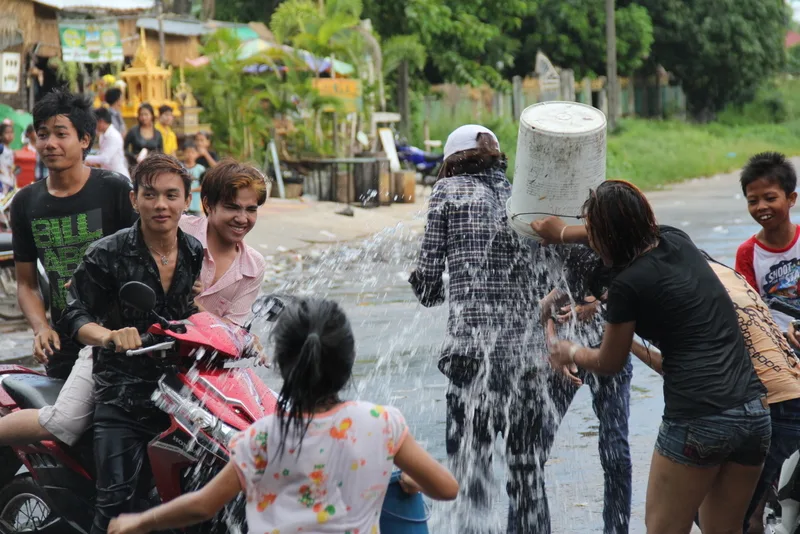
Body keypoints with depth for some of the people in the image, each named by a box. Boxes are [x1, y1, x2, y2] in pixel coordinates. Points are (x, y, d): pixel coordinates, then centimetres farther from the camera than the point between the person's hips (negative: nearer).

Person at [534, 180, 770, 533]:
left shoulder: (628, 285, -9)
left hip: (699, 421, -7)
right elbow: (625, 232, 35)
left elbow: (609, 364, 8)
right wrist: (564, 233, 48)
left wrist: (569, 353, 29)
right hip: (755, 412, 7)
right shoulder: (678, 241, 10)